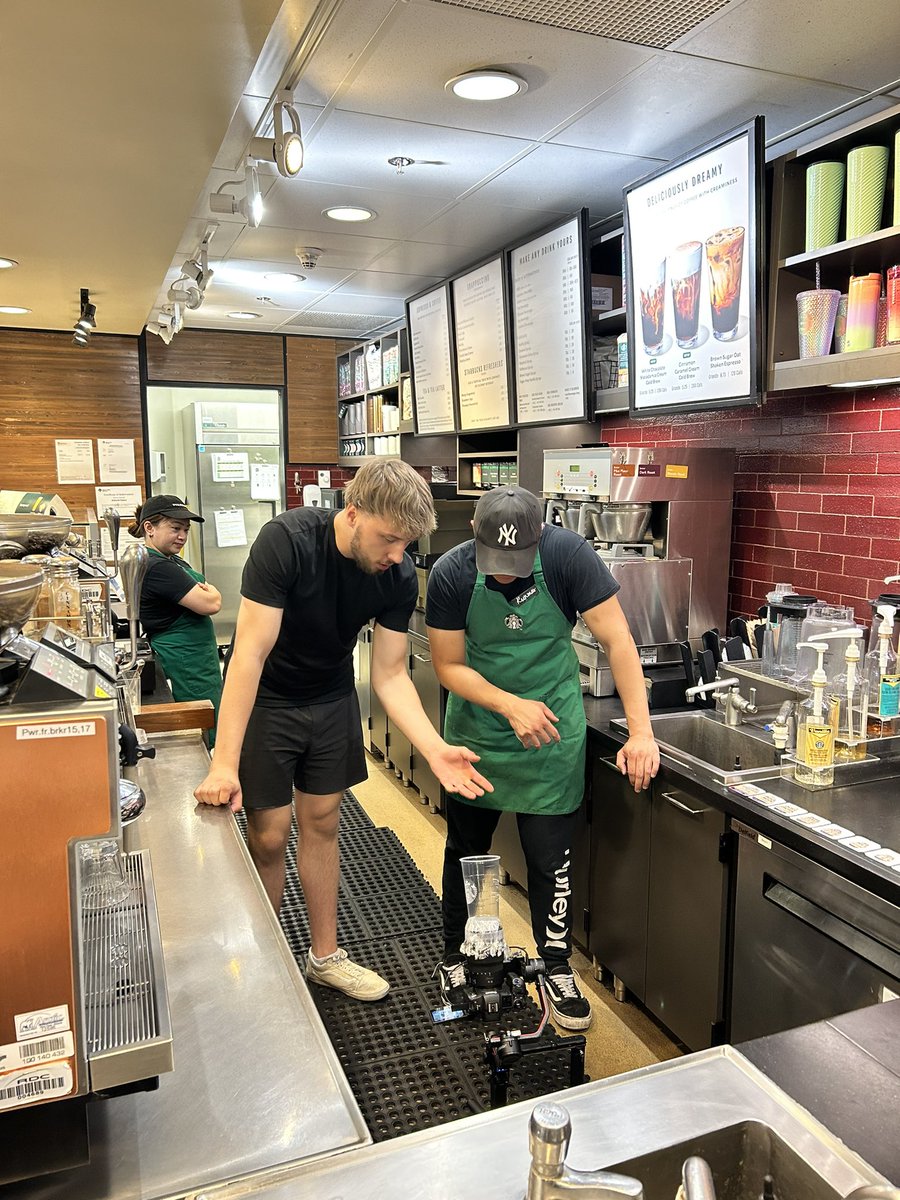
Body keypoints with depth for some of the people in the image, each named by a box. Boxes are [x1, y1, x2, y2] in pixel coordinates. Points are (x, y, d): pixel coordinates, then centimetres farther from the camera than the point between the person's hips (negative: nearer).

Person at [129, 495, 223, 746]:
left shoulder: (172, 560, 14)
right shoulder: (157, 567, -19)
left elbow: (210, 591, 14)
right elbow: (211, 604, -21)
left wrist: (202, 591, -7)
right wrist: (210, 592, 1)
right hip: (186, 666, -10)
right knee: (206, 738, -5)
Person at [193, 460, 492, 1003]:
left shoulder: (399, 576, -17)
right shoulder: (286, 541, -31)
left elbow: (390, 673, -11)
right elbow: (251, 653, -31)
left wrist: (436, 749, -24)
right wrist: (225, 763, -33)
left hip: (332, 699, 4)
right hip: (264, 699, -4)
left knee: (322, 825, 12)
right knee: (269, 837, 2)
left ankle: (325, 956, 30)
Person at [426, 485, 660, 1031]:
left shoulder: (569, 555, -21)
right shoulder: (450, 575, -18)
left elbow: (618, 640, -20)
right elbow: (449, 665, -11)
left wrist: (641, 731, -26)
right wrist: (511, 705, -25)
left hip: (552, 731, -1)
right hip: (477, 730, 1)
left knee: (552, 858, 6)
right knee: (465, 851, 16)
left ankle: (558, 969, 29)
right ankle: (455, 958, 38)